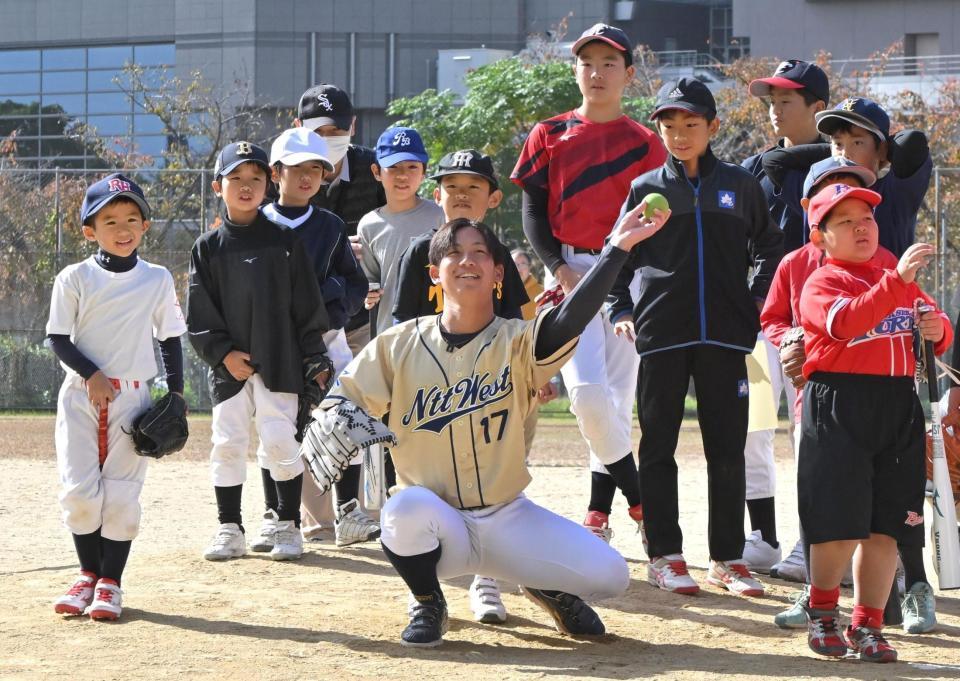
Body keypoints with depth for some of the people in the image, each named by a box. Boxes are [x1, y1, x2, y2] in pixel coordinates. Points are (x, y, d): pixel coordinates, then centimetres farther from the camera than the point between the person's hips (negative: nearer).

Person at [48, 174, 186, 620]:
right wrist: (91, 375, -14)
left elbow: (170, 339, 10)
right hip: (80, 396, -1)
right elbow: (57, 338, -2)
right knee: (79, 490, -4)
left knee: (121, 494, -2)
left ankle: (110, 582, 8)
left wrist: (175, 393, 4)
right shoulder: (74, 279, -2)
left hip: (132, 397, 1)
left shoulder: (157, 280, 4)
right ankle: (89, 573, 15)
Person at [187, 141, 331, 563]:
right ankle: (230, 530, 11)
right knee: (227, 444, 2)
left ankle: (288, 526, 7)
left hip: (278, 363, -1)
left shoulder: (284, 242, 4)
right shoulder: (208, 248, 6)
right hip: (229, 365, 1)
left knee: (280, 441, -4)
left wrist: (315, 359, -1)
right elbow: (198, 314, 3)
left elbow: (307, 306, 4)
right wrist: (223, 353, -8)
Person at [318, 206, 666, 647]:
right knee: (407, 507, -37)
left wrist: (616, 249, -37)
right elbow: (339, 399, 2)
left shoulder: (517, 343, -5)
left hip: (507, 520, 0)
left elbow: (568, 323, -25)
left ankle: (548, 588, 19)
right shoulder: (398, 346, 0)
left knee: (609, 576, -19)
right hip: (437, 525, 0)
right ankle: (428, 606, -4)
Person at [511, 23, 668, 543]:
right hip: (568, 274, -1)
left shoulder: (644, 143, 7)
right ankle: (638, 497, -1)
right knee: (587, 392, -16)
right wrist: (558, 268, -8)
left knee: (617, 397, 1)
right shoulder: (549, 135, 7)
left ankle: (598, 511, 11)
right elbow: (532, 209, 5)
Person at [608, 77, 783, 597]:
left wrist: (759, 302, 3)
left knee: (727, 448, 3)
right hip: (661, 336, 0)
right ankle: (665, 555, 9)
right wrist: (620, 311, -3)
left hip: (724, 337, 1)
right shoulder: (646, 188, 7)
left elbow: (769, 249, 15)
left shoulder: (739, 185, 8)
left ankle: (727, 559, 10)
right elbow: (619, 256, 9)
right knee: (658, 446, 2)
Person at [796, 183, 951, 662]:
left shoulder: (901, 278, 20)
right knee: (840, 520, -5)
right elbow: (849, 321, -21)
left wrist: (938, 330, -1)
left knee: (885, 527, 5)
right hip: (838, 408, -5)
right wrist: (896, 280, -32)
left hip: (899, 406, 5)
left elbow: (938, 329, 24)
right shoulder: (821, 284, -1)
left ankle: (867, 625, 14)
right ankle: (822, 609, 19)